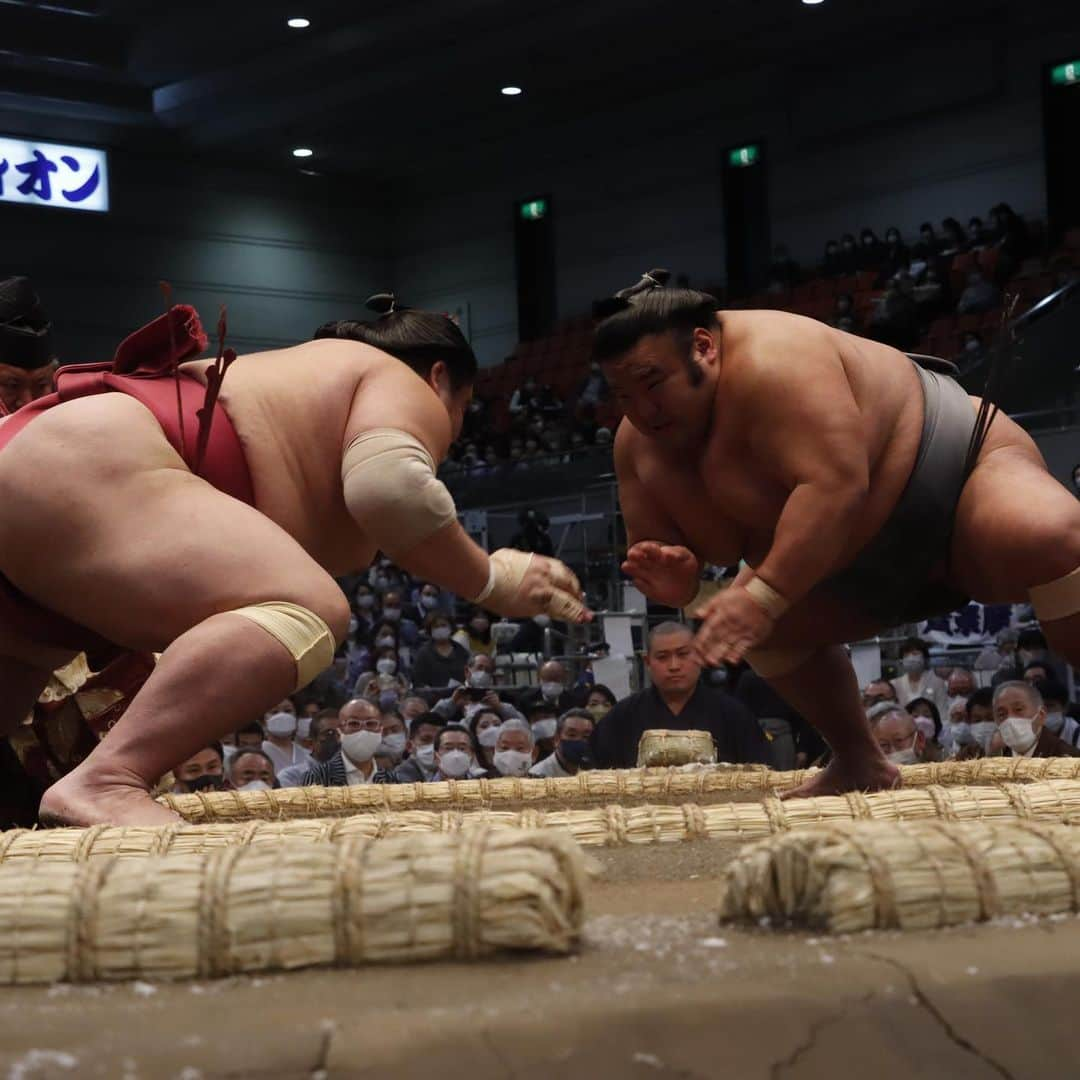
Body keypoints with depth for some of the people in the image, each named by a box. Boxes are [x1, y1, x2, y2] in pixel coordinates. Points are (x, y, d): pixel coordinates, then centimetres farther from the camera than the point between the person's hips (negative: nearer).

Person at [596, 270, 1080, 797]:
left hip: (965, 476, -9)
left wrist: (764, 594, -41)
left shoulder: (771, 362, -30)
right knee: (756, 626, 5)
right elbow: (653, 542, 1)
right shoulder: (639, 445, -4)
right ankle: (860, 762, 16)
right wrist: (673, 575, -23)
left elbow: (835, 484, -39)